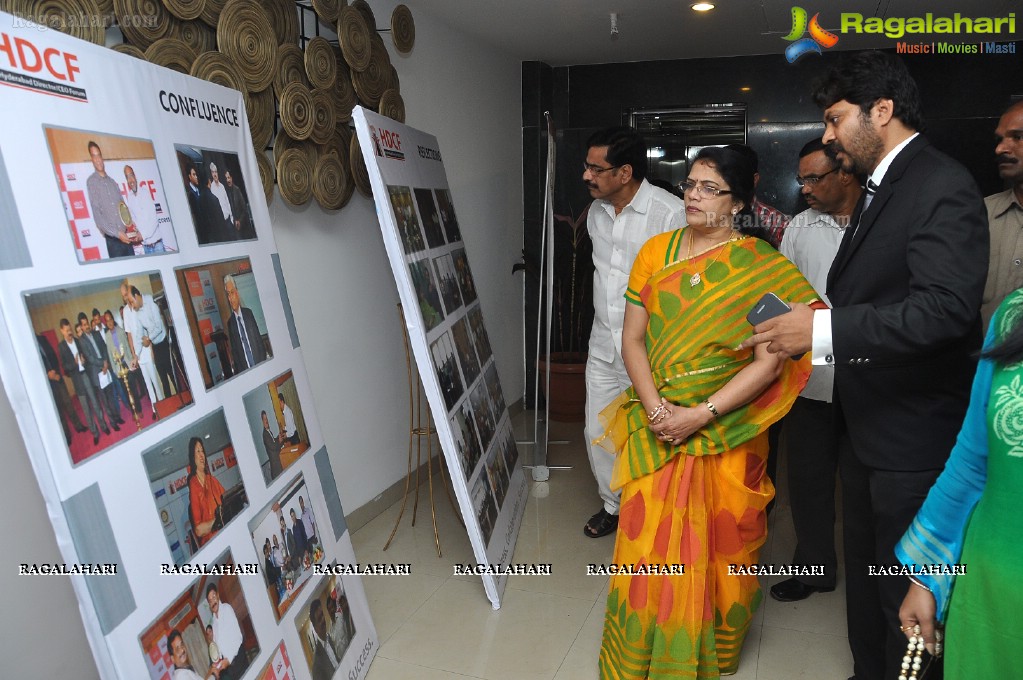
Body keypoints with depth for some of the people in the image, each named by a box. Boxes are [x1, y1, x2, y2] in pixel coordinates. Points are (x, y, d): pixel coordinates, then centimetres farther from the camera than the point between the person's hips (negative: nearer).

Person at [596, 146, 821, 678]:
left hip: (727, 431, -2)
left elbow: (769, 362, -10)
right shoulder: (656, 251, 2)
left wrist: (702, 414, -17)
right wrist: (657, 408, -11)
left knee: (719, 548, 12)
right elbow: (632, 339, 1)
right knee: (649, 543, 7)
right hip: (657, 428, 2)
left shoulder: (763, 267, -5)